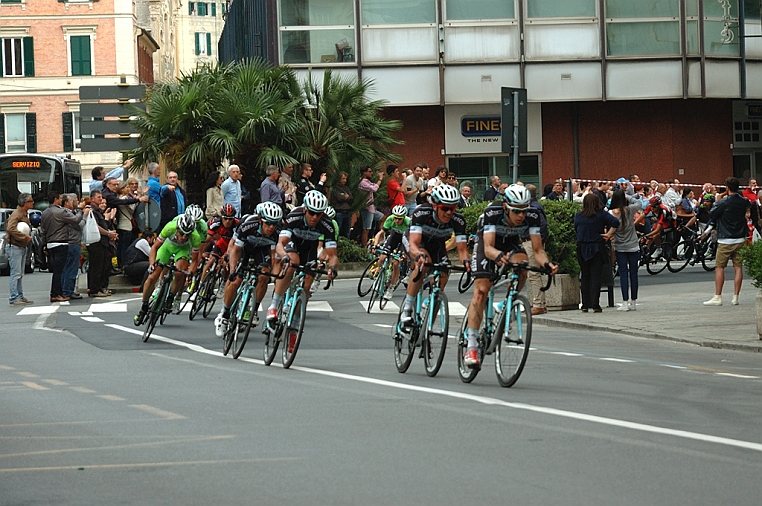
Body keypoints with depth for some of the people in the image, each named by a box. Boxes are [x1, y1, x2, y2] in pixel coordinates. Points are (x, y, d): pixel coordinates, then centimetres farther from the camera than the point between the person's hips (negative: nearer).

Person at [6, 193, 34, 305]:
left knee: (20, 274, 13)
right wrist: (25, 237, -25)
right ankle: (14, 298, -10)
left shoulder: (24, 215, 15)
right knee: (16, 274, -10)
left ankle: (20, 296, 18)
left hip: (22, 247, 10)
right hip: (14, 247, -10)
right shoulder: (16, 214, -16)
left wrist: (28, 235, 4)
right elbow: (10, 229, -29)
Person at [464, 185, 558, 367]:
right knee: (481, 290, -17)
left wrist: (546, 263, -49)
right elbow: (488, 248, -42)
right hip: (488, 242, -2)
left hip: (511, 242, 2)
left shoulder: (532, 216, -28)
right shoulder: (493, 212, -36)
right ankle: (471, 345, -16)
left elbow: (538, 250, -27)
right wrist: (499, 256, -64)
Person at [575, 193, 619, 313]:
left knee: (585, 276, 11)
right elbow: (615, 222, -16)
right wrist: (609, 234, -6)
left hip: (582, 248, 2)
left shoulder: (578, 216, 1)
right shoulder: (601, 214, -5)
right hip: (597, 248, -2)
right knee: (596, 276, -1)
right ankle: (595, 305, -9)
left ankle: (585, 304, 11)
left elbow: (576, 229, 10)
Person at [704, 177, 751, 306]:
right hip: (740, 239, 5)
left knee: (719, 267, 1)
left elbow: (711, 215, -6)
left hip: (725, 240, -5)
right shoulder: (744, 202, 3)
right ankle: (735, 297, 3)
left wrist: (716, 202, 8)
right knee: (738, 267, 5)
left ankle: (717, 297, -1)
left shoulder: (723, 203, -14)